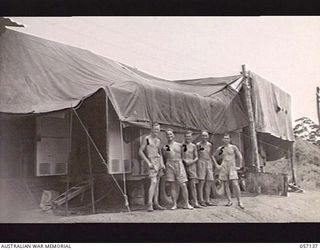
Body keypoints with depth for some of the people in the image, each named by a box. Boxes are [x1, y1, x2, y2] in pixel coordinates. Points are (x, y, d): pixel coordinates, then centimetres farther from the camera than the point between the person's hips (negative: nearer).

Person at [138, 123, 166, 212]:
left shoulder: (158, 141, 16)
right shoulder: (146, 139, -4)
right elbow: (140, 152, -7)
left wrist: (162, 163, 11)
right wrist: (148, 162, -13)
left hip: (159, 161, 7)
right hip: (152, 162, -7)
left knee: (157, 183, 6)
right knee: (153, 182, -17)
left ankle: (156, 204, 9)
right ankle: (150, 204, -18)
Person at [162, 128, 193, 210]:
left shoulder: (179, 145, 11)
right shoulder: (165, 147, 9)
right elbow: (164, 158, 12)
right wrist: (164, 151, -2)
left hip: (179, 165, 0)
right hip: (169, 166, 0)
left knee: (183, 185, -4)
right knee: (172, 185, 0)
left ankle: (186, 204, 5)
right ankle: (174, 204, 6)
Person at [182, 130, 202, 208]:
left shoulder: (193, 146, 10)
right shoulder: (181, 145, 4)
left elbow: (196, 157, 10)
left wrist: (191, 161, -8)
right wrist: (184, 160, -11)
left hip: (192, 165, 1)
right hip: (183, 165, -1)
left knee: (193, 185, -6)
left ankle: (195, 203, -10)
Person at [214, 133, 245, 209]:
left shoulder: (233, 147, 4)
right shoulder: (220, 149, 9)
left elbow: (240, 157, 7)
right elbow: (215, 157, 16)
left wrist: (239, 166, 4)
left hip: (232, 168, -3)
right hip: (223, 168, 3)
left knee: (235, 184, -13)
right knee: (226, 185, 1)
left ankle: (239, 201, -8)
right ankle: (229, 201, 8)